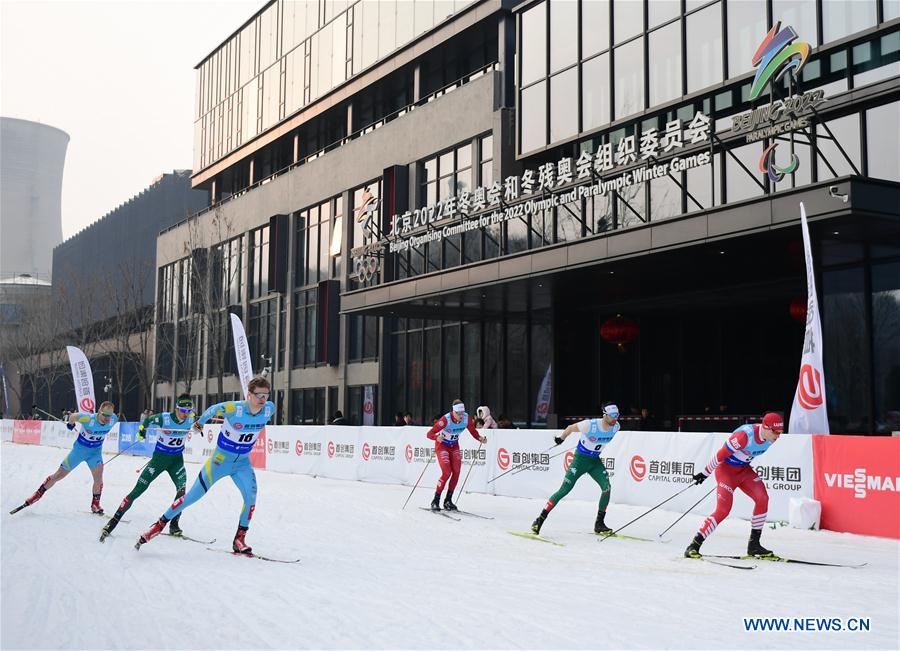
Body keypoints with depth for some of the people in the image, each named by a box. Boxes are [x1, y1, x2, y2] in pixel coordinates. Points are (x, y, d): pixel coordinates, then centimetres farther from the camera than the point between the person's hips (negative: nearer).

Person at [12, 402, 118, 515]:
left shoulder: (113, 420, -21)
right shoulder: (88, 418, -33)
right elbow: (73, 416, -15)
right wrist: (70, 424, 5)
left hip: (95, 451, 2)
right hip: (80, 449, -2)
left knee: (99, 479, -14)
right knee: (58, 475, 7)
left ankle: (95, 505, 9)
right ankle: (37, 495, 27)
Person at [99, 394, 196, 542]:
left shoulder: (190, 420, -11)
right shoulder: (164, 418, -21)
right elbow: (147, 419, -1)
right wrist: (141, 429, -12)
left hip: (177, 459, 2)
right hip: (159, 458, -2)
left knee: (182, 490, -19)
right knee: (137, 490, -5)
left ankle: (174, 524, -5)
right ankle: (114, 520, 2)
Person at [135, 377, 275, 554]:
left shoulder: (270, 409, -15)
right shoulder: (232, 408, -27)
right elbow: (212, 410, -6)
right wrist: (200, 423, 13)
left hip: (243, 462, 3)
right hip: (220, 459, -3)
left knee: (251, 496, -18)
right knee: (193, 496, 0)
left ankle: (239, 539, -3)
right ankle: (159, 525, 16)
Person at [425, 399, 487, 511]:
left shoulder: (466, 418, -17)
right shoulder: (446, 419, -31)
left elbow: (473, 432, -2)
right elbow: (429, 434, -31)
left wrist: (480, 438, -21)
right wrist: (437, 437, -52)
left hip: (454, 445, 5)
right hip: (442, 445, -5)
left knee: (456, 472, -8)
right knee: (447, 472, -17)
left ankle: (448, 500, 4)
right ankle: (436, 501, -4)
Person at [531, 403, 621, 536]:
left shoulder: (615, 427, -10)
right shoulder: (590, 425, -26)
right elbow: (570, 428, -8)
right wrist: (561, 439, 7)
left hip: (595, 461, 5)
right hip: (580, 459, -5)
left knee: (607, 488, -15)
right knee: (564, 490, -10)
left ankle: (599, 524, -2)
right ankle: (540, 519, -2)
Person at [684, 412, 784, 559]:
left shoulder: (770, 436, -8)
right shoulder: (744, 435, -32)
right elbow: (720, 455, -23)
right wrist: (705, 473, -15)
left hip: (744, 469, 7)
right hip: (726, 468, -7)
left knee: (762, 498, -10)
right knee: (723, 509, -18)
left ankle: (754, 544, 2)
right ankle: (694, 546, -12)